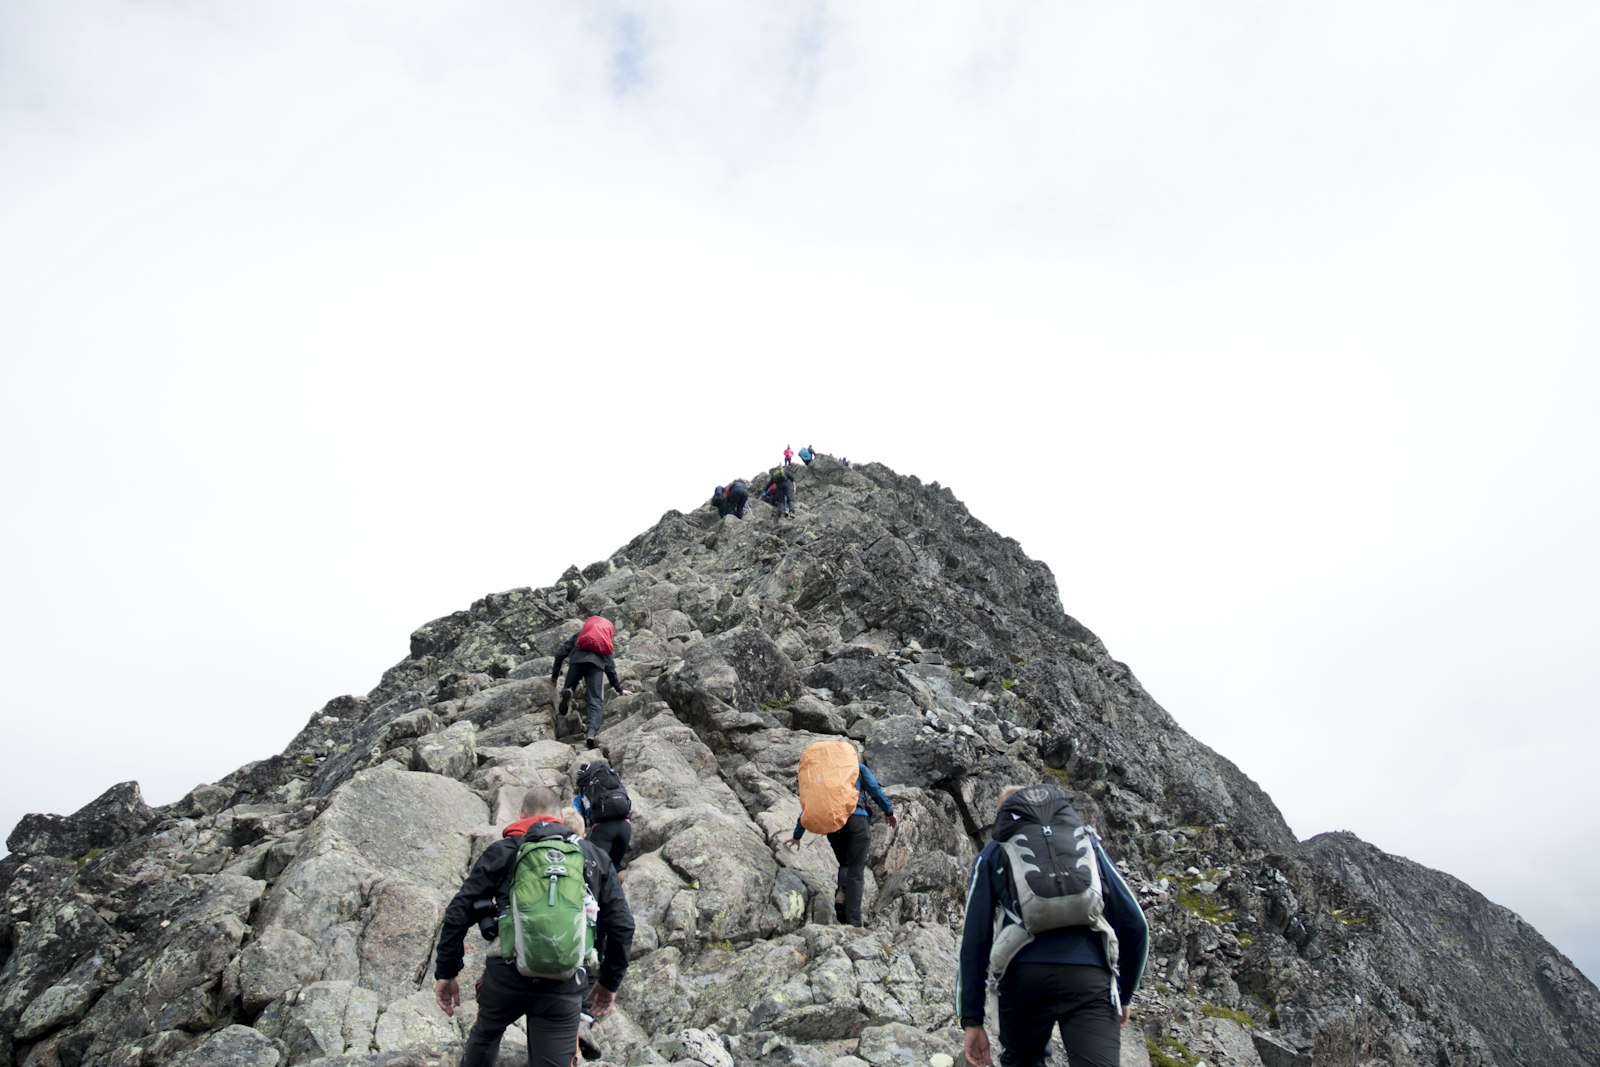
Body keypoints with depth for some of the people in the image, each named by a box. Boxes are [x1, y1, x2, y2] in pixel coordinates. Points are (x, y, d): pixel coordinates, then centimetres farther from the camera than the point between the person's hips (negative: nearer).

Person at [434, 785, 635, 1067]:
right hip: (565, 986, 0)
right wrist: (610, 981, 19)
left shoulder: (502, 851, 9)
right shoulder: (596, 858, 13)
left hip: (506, 975, 0)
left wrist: (446, 972, 13)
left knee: (485, 1033, 31)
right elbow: (622, 925, 9)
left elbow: (458, 913, 4)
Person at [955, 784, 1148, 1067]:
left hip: (1023, 979, 0)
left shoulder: (993, 853, 20)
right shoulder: (1087, 840, 24)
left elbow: (975, 939, 11)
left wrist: (971, 1019, 13)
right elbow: (1134, 923, 18)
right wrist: (1125, 994, 29)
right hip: (1090, 979, 0)